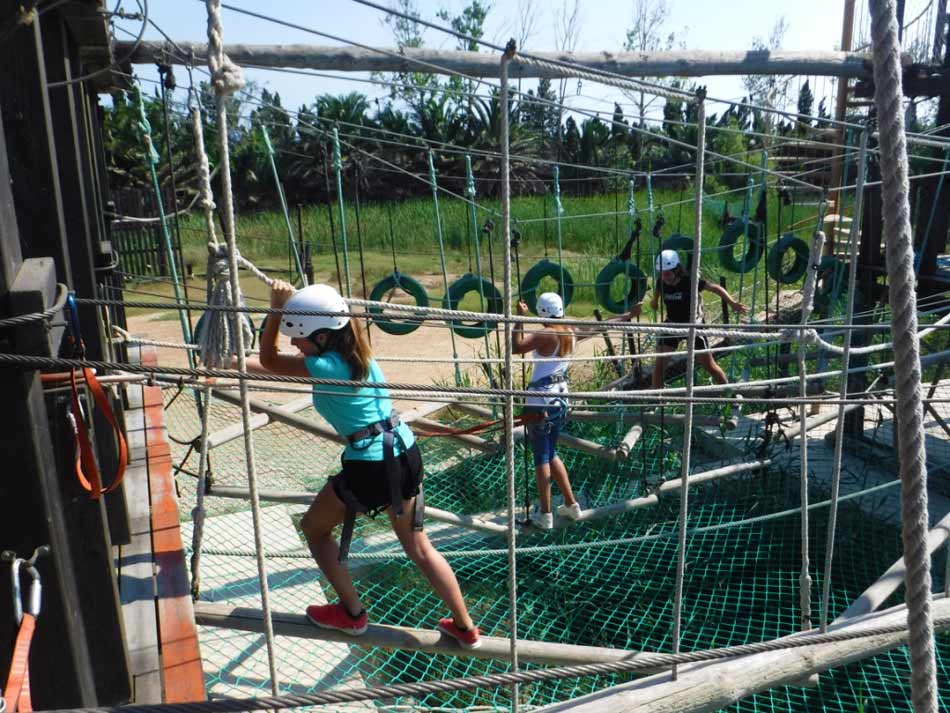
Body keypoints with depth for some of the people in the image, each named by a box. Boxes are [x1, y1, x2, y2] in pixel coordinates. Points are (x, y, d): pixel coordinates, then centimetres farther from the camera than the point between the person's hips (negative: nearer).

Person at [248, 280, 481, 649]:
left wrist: (276, 309, -2)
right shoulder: (356, 352, 9)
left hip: (369, 466, -8)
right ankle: (466, 628, 26)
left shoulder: (325, 366, -14)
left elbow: (270, 361, 0)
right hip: (405, 452, 8)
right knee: (417, 546, 20)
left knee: (314, 526, 19)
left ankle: (352, 614, 26)